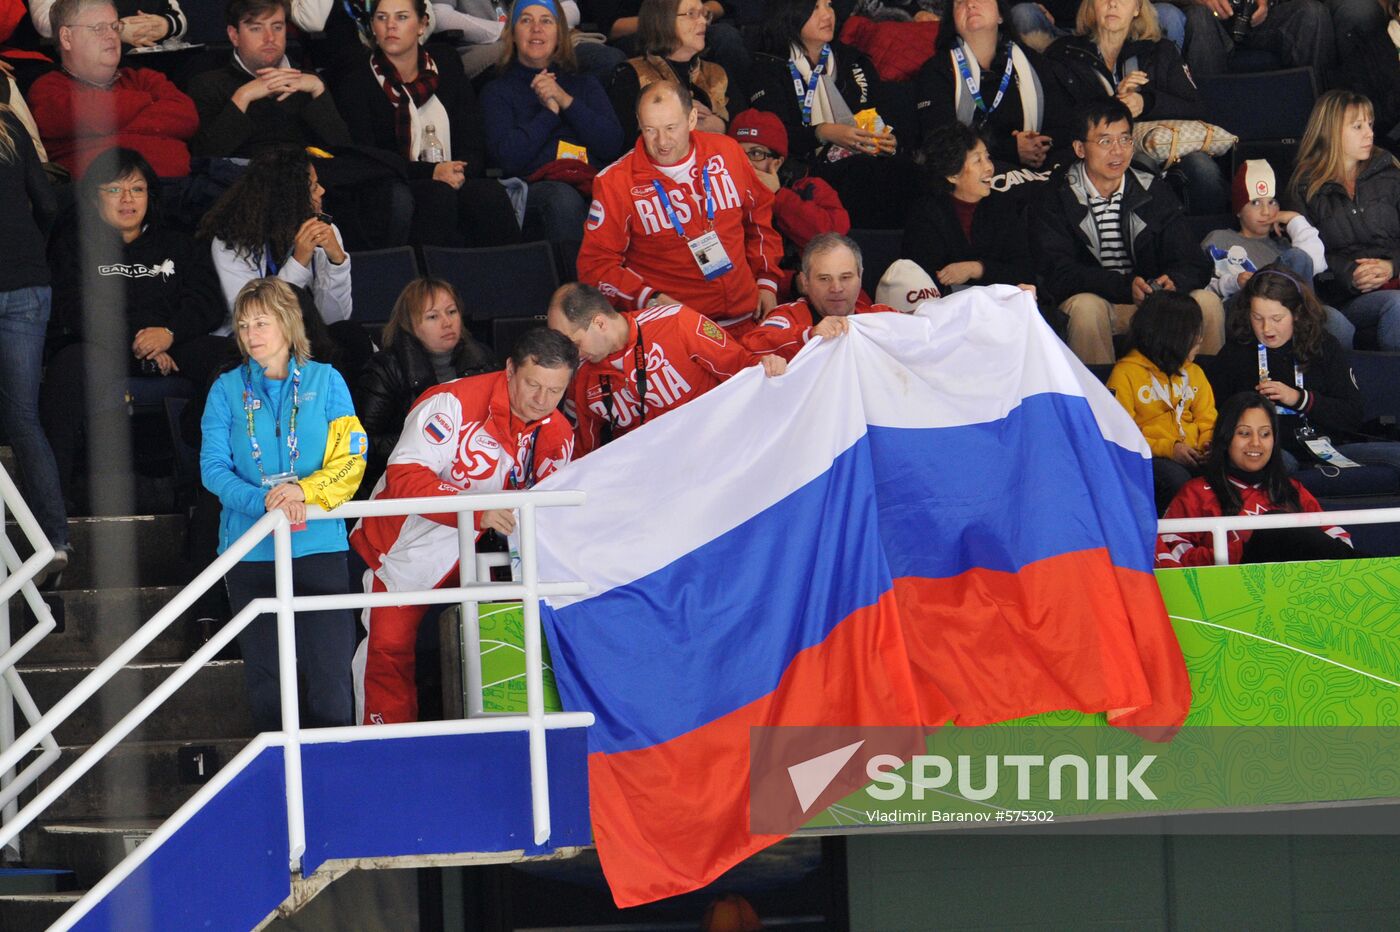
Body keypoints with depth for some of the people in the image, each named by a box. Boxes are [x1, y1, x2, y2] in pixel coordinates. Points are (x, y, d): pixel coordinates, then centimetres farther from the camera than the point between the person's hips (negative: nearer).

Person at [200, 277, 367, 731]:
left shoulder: (325, 381, 5)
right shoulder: (227, 389, 6)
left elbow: (350, 459, -1)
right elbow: (213, 467, -2)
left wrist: (305, 490, -19)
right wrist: (265, 503, -18)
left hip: (319, 544, -1)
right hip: (251, 551, 1)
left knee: (330, 669, -5)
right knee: (265, 672, 5)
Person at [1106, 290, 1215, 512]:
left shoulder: (1194, 373, 22)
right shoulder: (1126, 373, 2)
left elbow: (1207, 422, 21)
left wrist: (1209, 444, -4)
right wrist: (1168, 449, -16)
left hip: (1192, 459, 5)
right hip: (1149, 459, -5)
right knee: (1176, 478, -38)